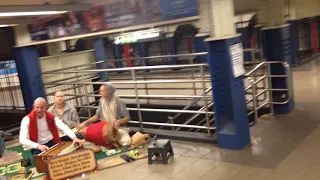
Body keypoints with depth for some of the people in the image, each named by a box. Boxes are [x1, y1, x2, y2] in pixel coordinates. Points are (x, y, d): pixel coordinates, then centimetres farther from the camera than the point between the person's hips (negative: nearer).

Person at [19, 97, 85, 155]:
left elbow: (64, 127, -16)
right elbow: (22, 139, -19)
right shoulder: (27, 119, -8)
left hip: (52, 143, 3)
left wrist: (74, 138, -36)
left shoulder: (51, 117, 1)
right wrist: (38, 146, -35)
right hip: (38, 148, -3)